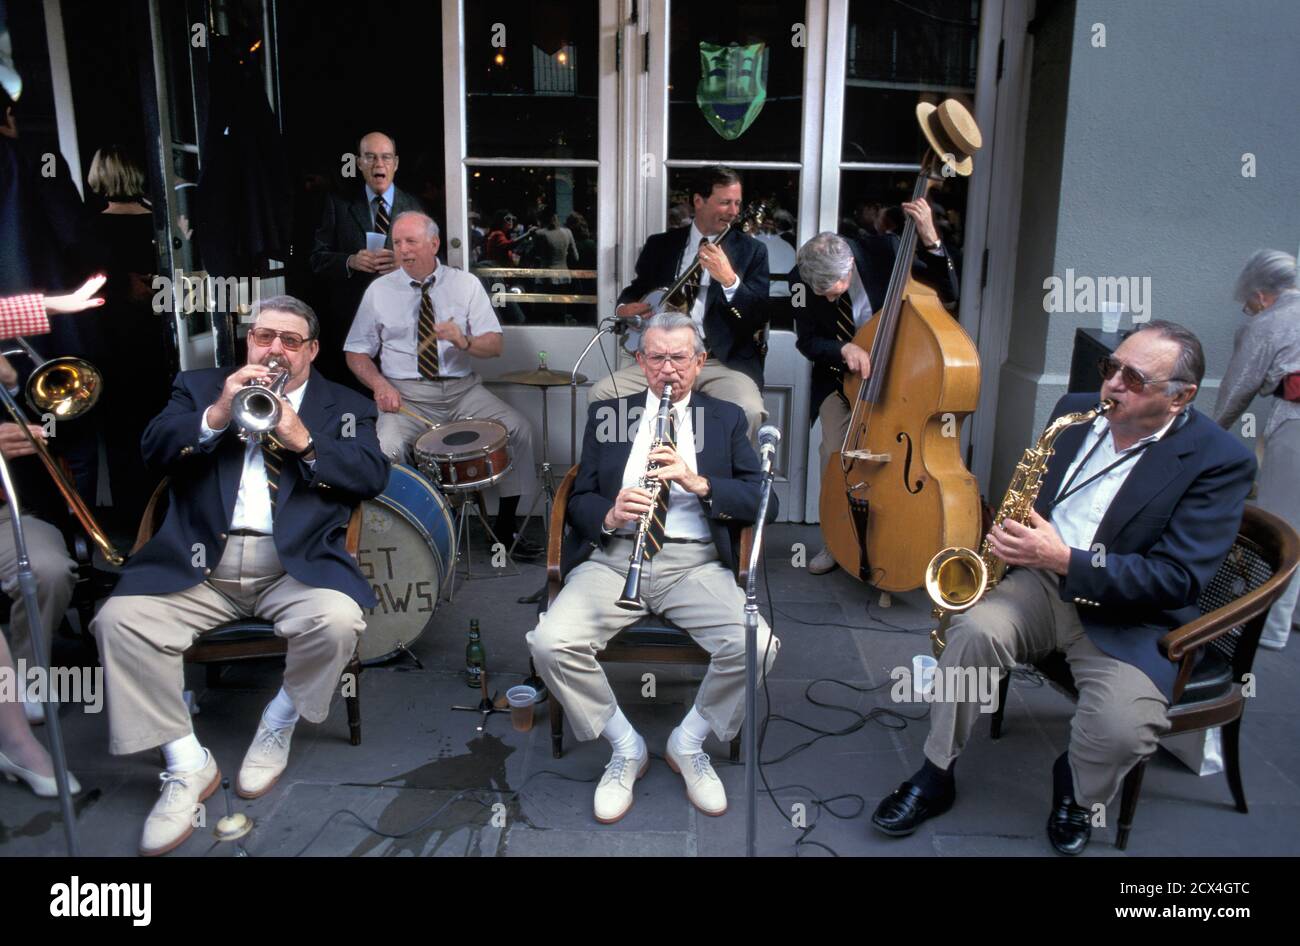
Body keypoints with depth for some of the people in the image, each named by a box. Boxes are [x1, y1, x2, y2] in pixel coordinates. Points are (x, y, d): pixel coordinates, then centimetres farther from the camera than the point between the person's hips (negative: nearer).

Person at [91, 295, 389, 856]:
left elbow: (373, 478, 0)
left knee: (338, 620, -31)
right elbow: (154, 450, 3)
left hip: (297, 564, -1)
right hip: (198, 564, 2)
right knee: (119, 620, -23)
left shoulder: (345, 406, 14)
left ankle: (278, 727, 0)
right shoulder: (200, 386, 17)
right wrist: (216, 416, -14)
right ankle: (188, 766, -8)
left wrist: (305, 442, -12)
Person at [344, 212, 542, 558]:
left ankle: (506, 527, -4)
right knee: (386, 448, -31)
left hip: (462, 389, 1)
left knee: (519, 428, -20)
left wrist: (464, 341, -22)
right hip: (406, 393, -1)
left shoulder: (466, 284, 5)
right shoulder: (379, 290, 5)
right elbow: (357, 352, 8)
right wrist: (380, 384, -12)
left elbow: (496, 345, 0)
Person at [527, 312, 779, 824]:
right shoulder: (605, 415, 15)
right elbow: (579, 500, 11)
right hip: (612, 557, 1)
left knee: (757, 645, -27)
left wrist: (698, 483, -15)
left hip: (695, 563, 0)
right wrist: (610, 513, -14)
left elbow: (763, 503, 3)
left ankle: (689, 743, 3)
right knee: (550, 643, -25)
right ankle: (626, 747, 0)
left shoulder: (727, 419, 13)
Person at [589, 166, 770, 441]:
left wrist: (729, 280, -21)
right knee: (602, 392, -17)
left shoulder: (752, 250, 5)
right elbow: (636, 290, 24)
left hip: (725, 362, -2)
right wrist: (624, 307, 0)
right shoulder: (660, 245, 13)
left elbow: (762, 315, -5)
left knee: (748, 411, -32)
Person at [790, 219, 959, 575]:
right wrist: (843, 349, -27)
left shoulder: (884, 254, -18)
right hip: (839, 376, 1)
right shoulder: (800, 279, -14)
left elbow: (948, 292, -16)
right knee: (834, 450, -15)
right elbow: (806, 341, -6)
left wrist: (930, 241, -31)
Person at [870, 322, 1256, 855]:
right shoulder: (1077, 412, 6)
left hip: (1129, 616, -3)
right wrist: (1011, 541, -3)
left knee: (1125, 729, -28)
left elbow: (1179, 578, -17)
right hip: (1041, 578, 4)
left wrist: (1066, 559, -25)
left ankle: (1076, 793, 10)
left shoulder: (1220, 460, -9)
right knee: (977, 628, -27)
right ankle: (935, 778, -9)